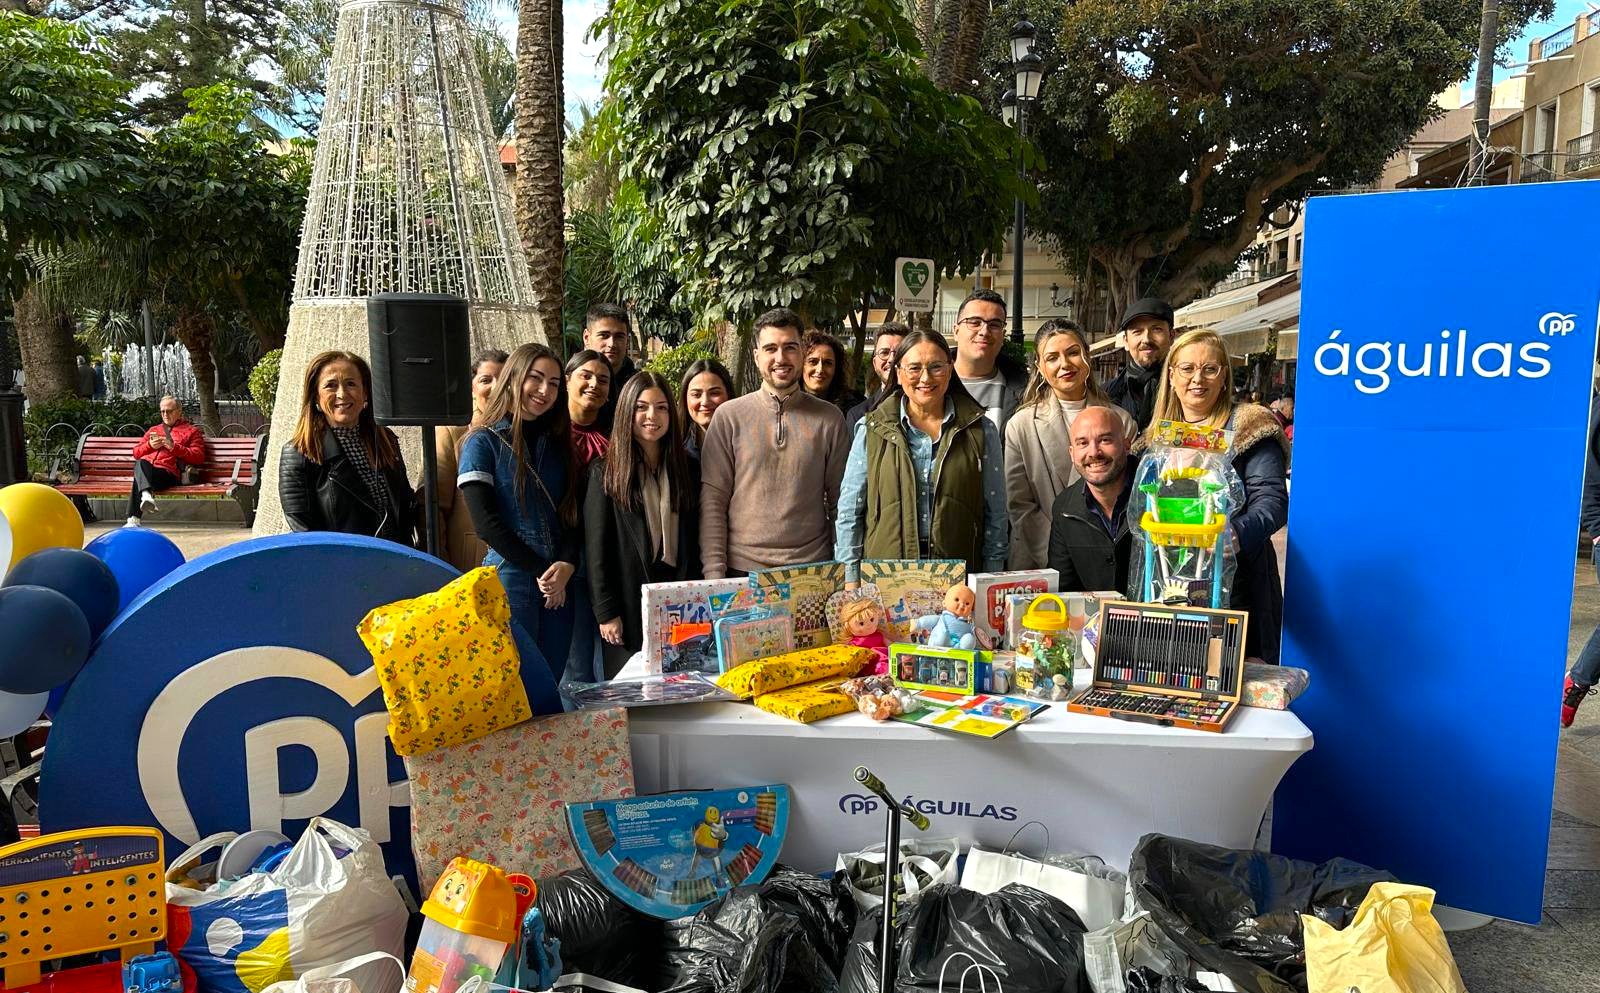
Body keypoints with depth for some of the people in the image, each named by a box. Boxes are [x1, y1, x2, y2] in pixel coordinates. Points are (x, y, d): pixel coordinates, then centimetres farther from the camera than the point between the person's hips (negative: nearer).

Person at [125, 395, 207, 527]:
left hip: (167, 472, -3)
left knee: (139, 478, -34)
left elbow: (199, 457, 6)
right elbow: (136, 453, 30)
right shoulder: (154, 430, 36)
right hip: (145, 468, 3)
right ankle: (146, 495, -56)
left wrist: (174, 447, -5)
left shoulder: (191, 431, 22)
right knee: (140, 464, -36)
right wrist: (150, 446, 8)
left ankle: (134, 519, -42)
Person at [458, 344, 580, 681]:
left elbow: (574, 514, 8)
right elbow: (485, 522, -9)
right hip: (508, 580, -5)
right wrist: (539, 570, -10)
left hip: (559, 586, 5)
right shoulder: (484, 442, -1)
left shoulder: (557, 444, 14)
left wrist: (566, 566, -10)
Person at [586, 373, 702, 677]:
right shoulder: (605, 472, 0)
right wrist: (605, 612, -9)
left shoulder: (687, 469, 10)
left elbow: (695, 540, 9)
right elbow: (596, 546, -4)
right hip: (630, 603, -2)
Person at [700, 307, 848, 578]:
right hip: (742, 569, -1)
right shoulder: (729, 416, -1)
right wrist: (714, 573, -9)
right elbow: (712, 500, -3)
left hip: (813, 569, 1)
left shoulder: (829, 418, 3)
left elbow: (840, 502, 4)